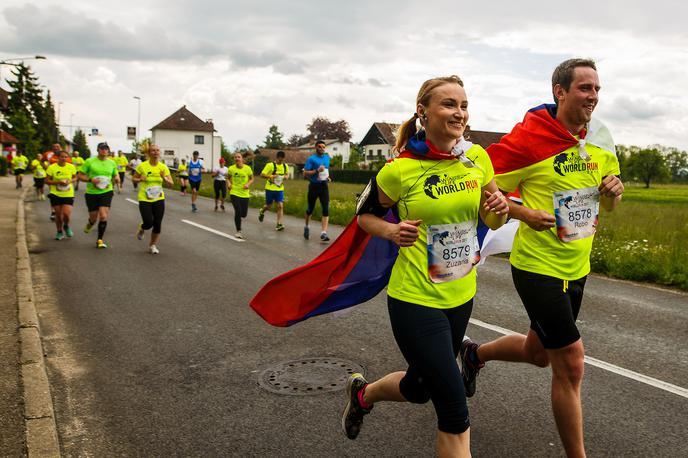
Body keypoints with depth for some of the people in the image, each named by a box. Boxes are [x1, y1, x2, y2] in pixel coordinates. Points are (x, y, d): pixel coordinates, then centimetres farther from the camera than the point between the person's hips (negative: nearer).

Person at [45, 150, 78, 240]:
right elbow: (47, 180, -4)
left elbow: (75, 178, 12)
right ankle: (60, 232, 29)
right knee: (58, 214, 7)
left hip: (68, 194, 0)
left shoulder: (71, 167, -2)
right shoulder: (52, 167, -7)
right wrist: (58, 182, -19)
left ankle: (66, 226, 21)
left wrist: (70, 181, -11)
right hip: (55, 194, 0)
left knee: (66, 213, -13)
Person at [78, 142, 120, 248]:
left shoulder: (112, 163, 5)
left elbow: (115, 175, 18)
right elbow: (80, 175, -1)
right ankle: (90, 224, 46)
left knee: (103, 216, -12)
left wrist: (116, 178, -6)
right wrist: (90, 179, -19)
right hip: (91, 193, -1)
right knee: (93, 218, 6)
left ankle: (100, 240, 1)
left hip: (106, 192, 1)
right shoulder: (89, 161, -3)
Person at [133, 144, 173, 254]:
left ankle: (153, 245, 20)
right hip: (144, 199, -2)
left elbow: (171, 184, 1)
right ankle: (141, 229, 28)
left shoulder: (163, 167, 0)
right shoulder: (142, 166, -6)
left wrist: (164, 178, -19)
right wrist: (140, 179, -14)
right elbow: (133, 179, 7)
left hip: (159, 199, 2)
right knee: (148, 223, -10)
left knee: (157, 224, 1)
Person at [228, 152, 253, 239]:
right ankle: (238, 231, 3)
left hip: (244, 194, 1)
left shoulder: (247, 168, -6)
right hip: (234, 193, -1)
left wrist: (248, 184, -11)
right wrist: (229, 184, -7)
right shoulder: (231, 169, -4)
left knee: (244, 214, 5)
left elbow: (251, 179, 8)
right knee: (238, 211, -13)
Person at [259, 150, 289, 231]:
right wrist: (271, 176, -26)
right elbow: (262, 175, -11)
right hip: (270, 189, -3)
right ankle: (262, 212, 44)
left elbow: (287, 174, 22)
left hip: (280, 189, 3)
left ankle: (279, 224, -7)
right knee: (269, 206, 9)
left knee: (280, 206, -9)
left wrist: (286, 176, -2)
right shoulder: (270, 165, -11)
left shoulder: (285, 166, 4)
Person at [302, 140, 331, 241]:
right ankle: (306, 227, 35)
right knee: (310, 209, 9)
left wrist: (328, 177, 9)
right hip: (314, 186, -3)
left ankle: (324, 233, -15)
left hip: (324, 186, 4)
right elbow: (305, 173, -12)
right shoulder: (311, 159, -6)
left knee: (326, 209, -11)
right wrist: (317, 170, -23)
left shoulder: (327, 157, 11)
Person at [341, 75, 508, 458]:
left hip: (461, 296, 6)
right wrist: (392, 231, -19)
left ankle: (363, 393, 54)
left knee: (419, 388, 23)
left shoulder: (478, 157, -2)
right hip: (416, 300, -6)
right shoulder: (400, 170, -15)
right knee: (455, 410, -6)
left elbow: (491, 221, 10)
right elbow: (365, 215, 1)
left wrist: (500, 208, -13)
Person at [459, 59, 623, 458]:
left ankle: (476, 353, 49)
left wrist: (614, 191, -7)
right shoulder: (528, 139, -16)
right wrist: (525, 214, -24)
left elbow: (608, 205, 16)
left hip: (577, 268, 7)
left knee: (538, 353, 22)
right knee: (571, 365, -3)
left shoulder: (600, 142, 4)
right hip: (538, 266, -7)